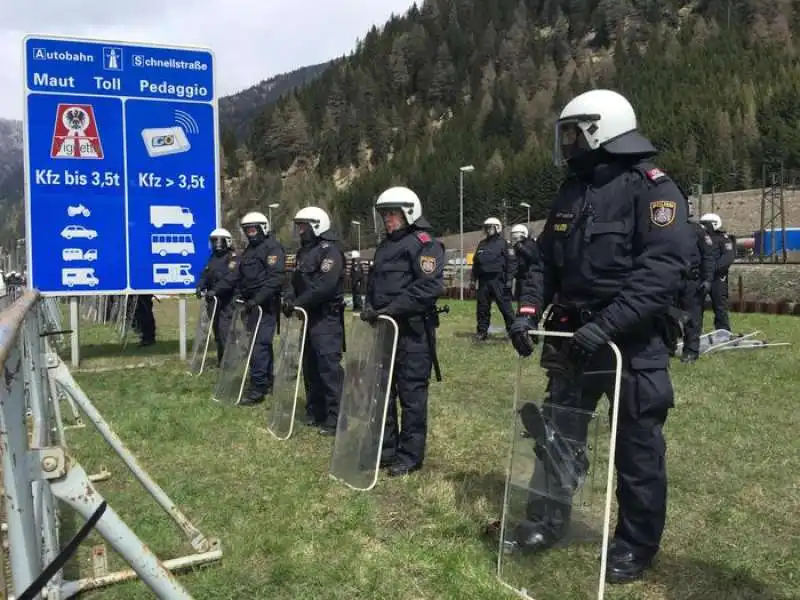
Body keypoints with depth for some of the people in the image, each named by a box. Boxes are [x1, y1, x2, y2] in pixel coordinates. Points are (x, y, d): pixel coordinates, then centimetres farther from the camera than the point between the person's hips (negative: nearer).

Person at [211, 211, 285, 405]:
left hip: (266, 305, -9)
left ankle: (257, 389, -11)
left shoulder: (273, 247, -9)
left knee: (259, 345, -12)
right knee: (262, 343, 13)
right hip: (252, 304, 9)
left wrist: (258, 299, -26)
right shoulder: (248, 250, 21)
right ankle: (267, 382, 20)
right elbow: (235, 275, 21)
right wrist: (216, 290, 11)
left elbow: (275, 278, -20)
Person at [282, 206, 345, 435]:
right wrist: (289, 298, -2)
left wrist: (298, 303, -19)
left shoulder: (330, 251, -13)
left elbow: (324, 286, -23)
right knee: (310, 365, 13)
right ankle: (315, 411, 24)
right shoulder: (304, 251, 17)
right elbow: (296, 280, 18)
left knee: (329, 365, -12)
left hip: (327, 317, -10)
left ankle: (335, 418, -10)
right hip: (308, 316, 10)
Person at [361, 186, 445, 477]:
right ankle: (386, 448, 25)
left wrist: (390, 310, -22)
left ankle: (410, 456, 8)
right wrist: (370, 309, 4)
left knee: (411, 392, -2)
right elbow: (373, 284, 24)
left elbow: (429, 287, -21)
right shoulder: (385, 245, 19)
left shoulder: (424, 243, -9)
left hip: (413, 331, -9)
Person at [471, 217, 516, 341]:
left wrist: (509, 280, -14)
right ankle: (482, 331, 17)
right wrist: (473, 279, 16)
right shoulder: (482, 244, 17)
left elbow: (511, 262, -7)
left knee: (505, 306, -6)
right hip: (484, 280, 6)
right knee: (482, 307, 8)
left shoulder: (503, 243, -2)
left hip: (498, 281, -6)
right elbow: (475, 262, 21)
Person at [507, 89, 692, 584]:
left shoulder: (653, 189, -11)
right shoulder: (572, 192, 11)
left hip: (633, 343, -6)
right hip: (573, 337, 7)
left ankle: (636, 543, 22)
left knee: (637, 446, 6)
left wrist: (605, 326, -29)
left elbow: (662, 272, -21)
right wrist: (529, 311, -3)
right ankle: (548, 520, 31)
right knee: (559, 435, 14)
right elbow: (547, 260, 14)